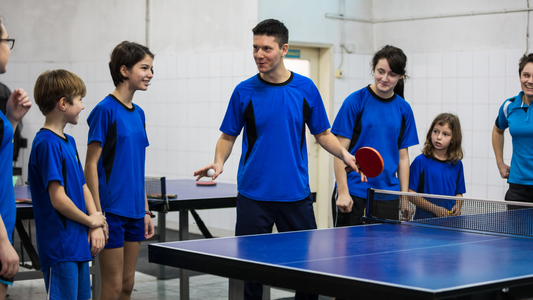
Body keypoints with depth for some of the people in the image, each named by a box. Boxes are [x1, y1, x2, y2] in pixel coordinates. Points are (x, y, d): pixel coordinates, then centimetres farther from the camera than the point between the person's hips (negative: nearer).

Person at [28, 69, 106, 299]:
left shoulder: (69, 142, 13)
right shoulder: (47, 143, -16)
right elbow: (58, 199, -21)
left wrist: (96, 227, 1)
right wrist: (91, 220, -7)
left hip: (79, 244, 9)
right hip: (60, 249, -9)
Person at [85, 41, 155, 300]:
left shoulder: (138, 113, 12)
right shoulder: (106, 110, -10)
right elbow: (91, 165, -12)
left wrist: (145, 211, 14)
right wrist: (96, 214, -16)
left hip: (134, 211, 8)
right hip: (112, 210, -8)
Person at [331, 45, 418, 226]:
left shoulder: (404, 109, 7)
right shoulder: (355, 101, -5)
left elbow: (403, 156, 11)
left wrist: (405, 197, 6)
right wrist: (343, 192, -13)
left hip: (388, 195, 4)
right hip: (354, 194, -4)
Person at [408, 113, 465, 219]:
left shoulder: (457, 164, 10)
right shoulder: (421, 161, -2)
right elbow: (411, 193, -5)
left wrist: (457, 206, -2)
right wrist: (435, 209, -11)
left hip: (450, 218, 4)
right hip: (424, 218, -4)